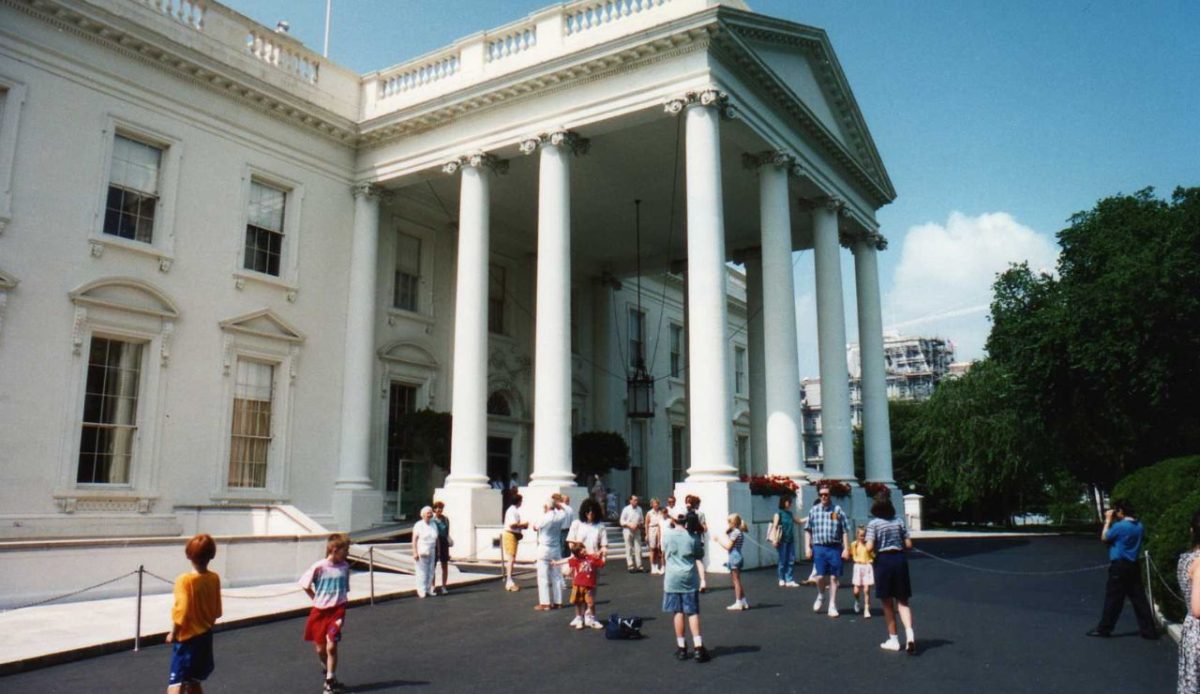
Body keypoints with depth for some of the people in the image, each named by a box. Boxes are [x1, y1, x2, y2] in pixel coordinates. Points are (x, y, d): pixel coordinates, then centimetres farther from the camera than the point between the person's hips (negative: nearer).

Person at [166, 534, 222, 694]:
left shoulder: (185, 580, -17)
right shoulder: (214, 578, -2)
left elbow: (181, 612, -19)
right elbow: (217, 612, 5)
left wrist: (173, 633, -5)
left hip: (187, 638, -6)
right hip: (205, 636, 6)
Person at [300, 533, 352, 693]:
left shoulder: (345, 567, 0)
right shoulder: (319, 567, -11)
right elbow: (305, 585, 1)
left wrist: (340, 601, 3)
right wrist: (317, 600, 2)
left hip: (337, 611, 0)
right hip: (319, 612, 0)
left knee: (331, 646, -10)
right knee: (320, 648, 9)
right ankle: (328, 671, 37)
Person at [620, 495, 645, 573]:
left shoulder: (639, 509, 6)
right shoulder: (626, 509, -4)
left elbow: (642, 520, 13)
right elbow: (622, 521, -2)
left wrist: (639, 524, -7)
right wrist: (629, 525, -15)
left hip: (637, 531, 3)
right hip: (628, 531, -3)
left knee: (638, 549, 0)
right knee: (629, 549, 0)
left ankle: (639, 566, 5)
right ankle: (630, 566, 5)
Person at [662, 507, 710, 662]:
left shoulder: (667, 534, -5)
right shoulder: (693, 537, -6)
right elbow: (700, 555, 6)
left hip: (672, 578, 0)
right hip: (689, 578, 0)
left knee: (678, 612, 7)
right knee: (693, 612, 3)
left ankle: (681, 647, 12)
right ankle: (698, 647, -4)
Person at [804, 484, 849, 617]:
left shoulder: (837, 510, 3)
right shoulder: (813, 510, 7)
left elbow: (844, 531, 2)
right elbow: (808, 530, 10)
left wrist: (846, 548, -3)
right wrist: (807, 547, 3)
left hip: (835, 548, -1)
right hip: (819, 547, 1)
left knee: (833, 577, 3)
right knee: (820, 576, -4)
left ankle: (832, 606, 13)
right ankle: (820, 596, 26)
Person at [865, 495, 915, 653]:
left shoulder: (873, 524, -6)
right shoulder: (899, 521, 5)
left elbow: (870, 547, -14)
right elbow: (909, 544, 5)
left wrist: (866, 541, 7)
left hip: (883, 560, -3)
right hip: (900, 559, 3)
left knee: (888, 603, 9)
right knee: (903, 601, 8)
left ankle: (893, 640, 14)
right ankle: (909, 633, -13)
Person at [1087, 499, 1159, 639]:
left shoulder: (1119, 526, -17)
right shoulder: (1139, 526, 6)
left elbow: (1104, 538, -4)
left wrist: (1108, 520, 3)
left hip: (1120, 566, -7)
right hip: (1133, 566, 7)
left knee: (1113, 599, 0)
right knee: (1139, 599, 11)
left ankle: (1104, 629, 6)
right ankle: (1149, 630, 12)